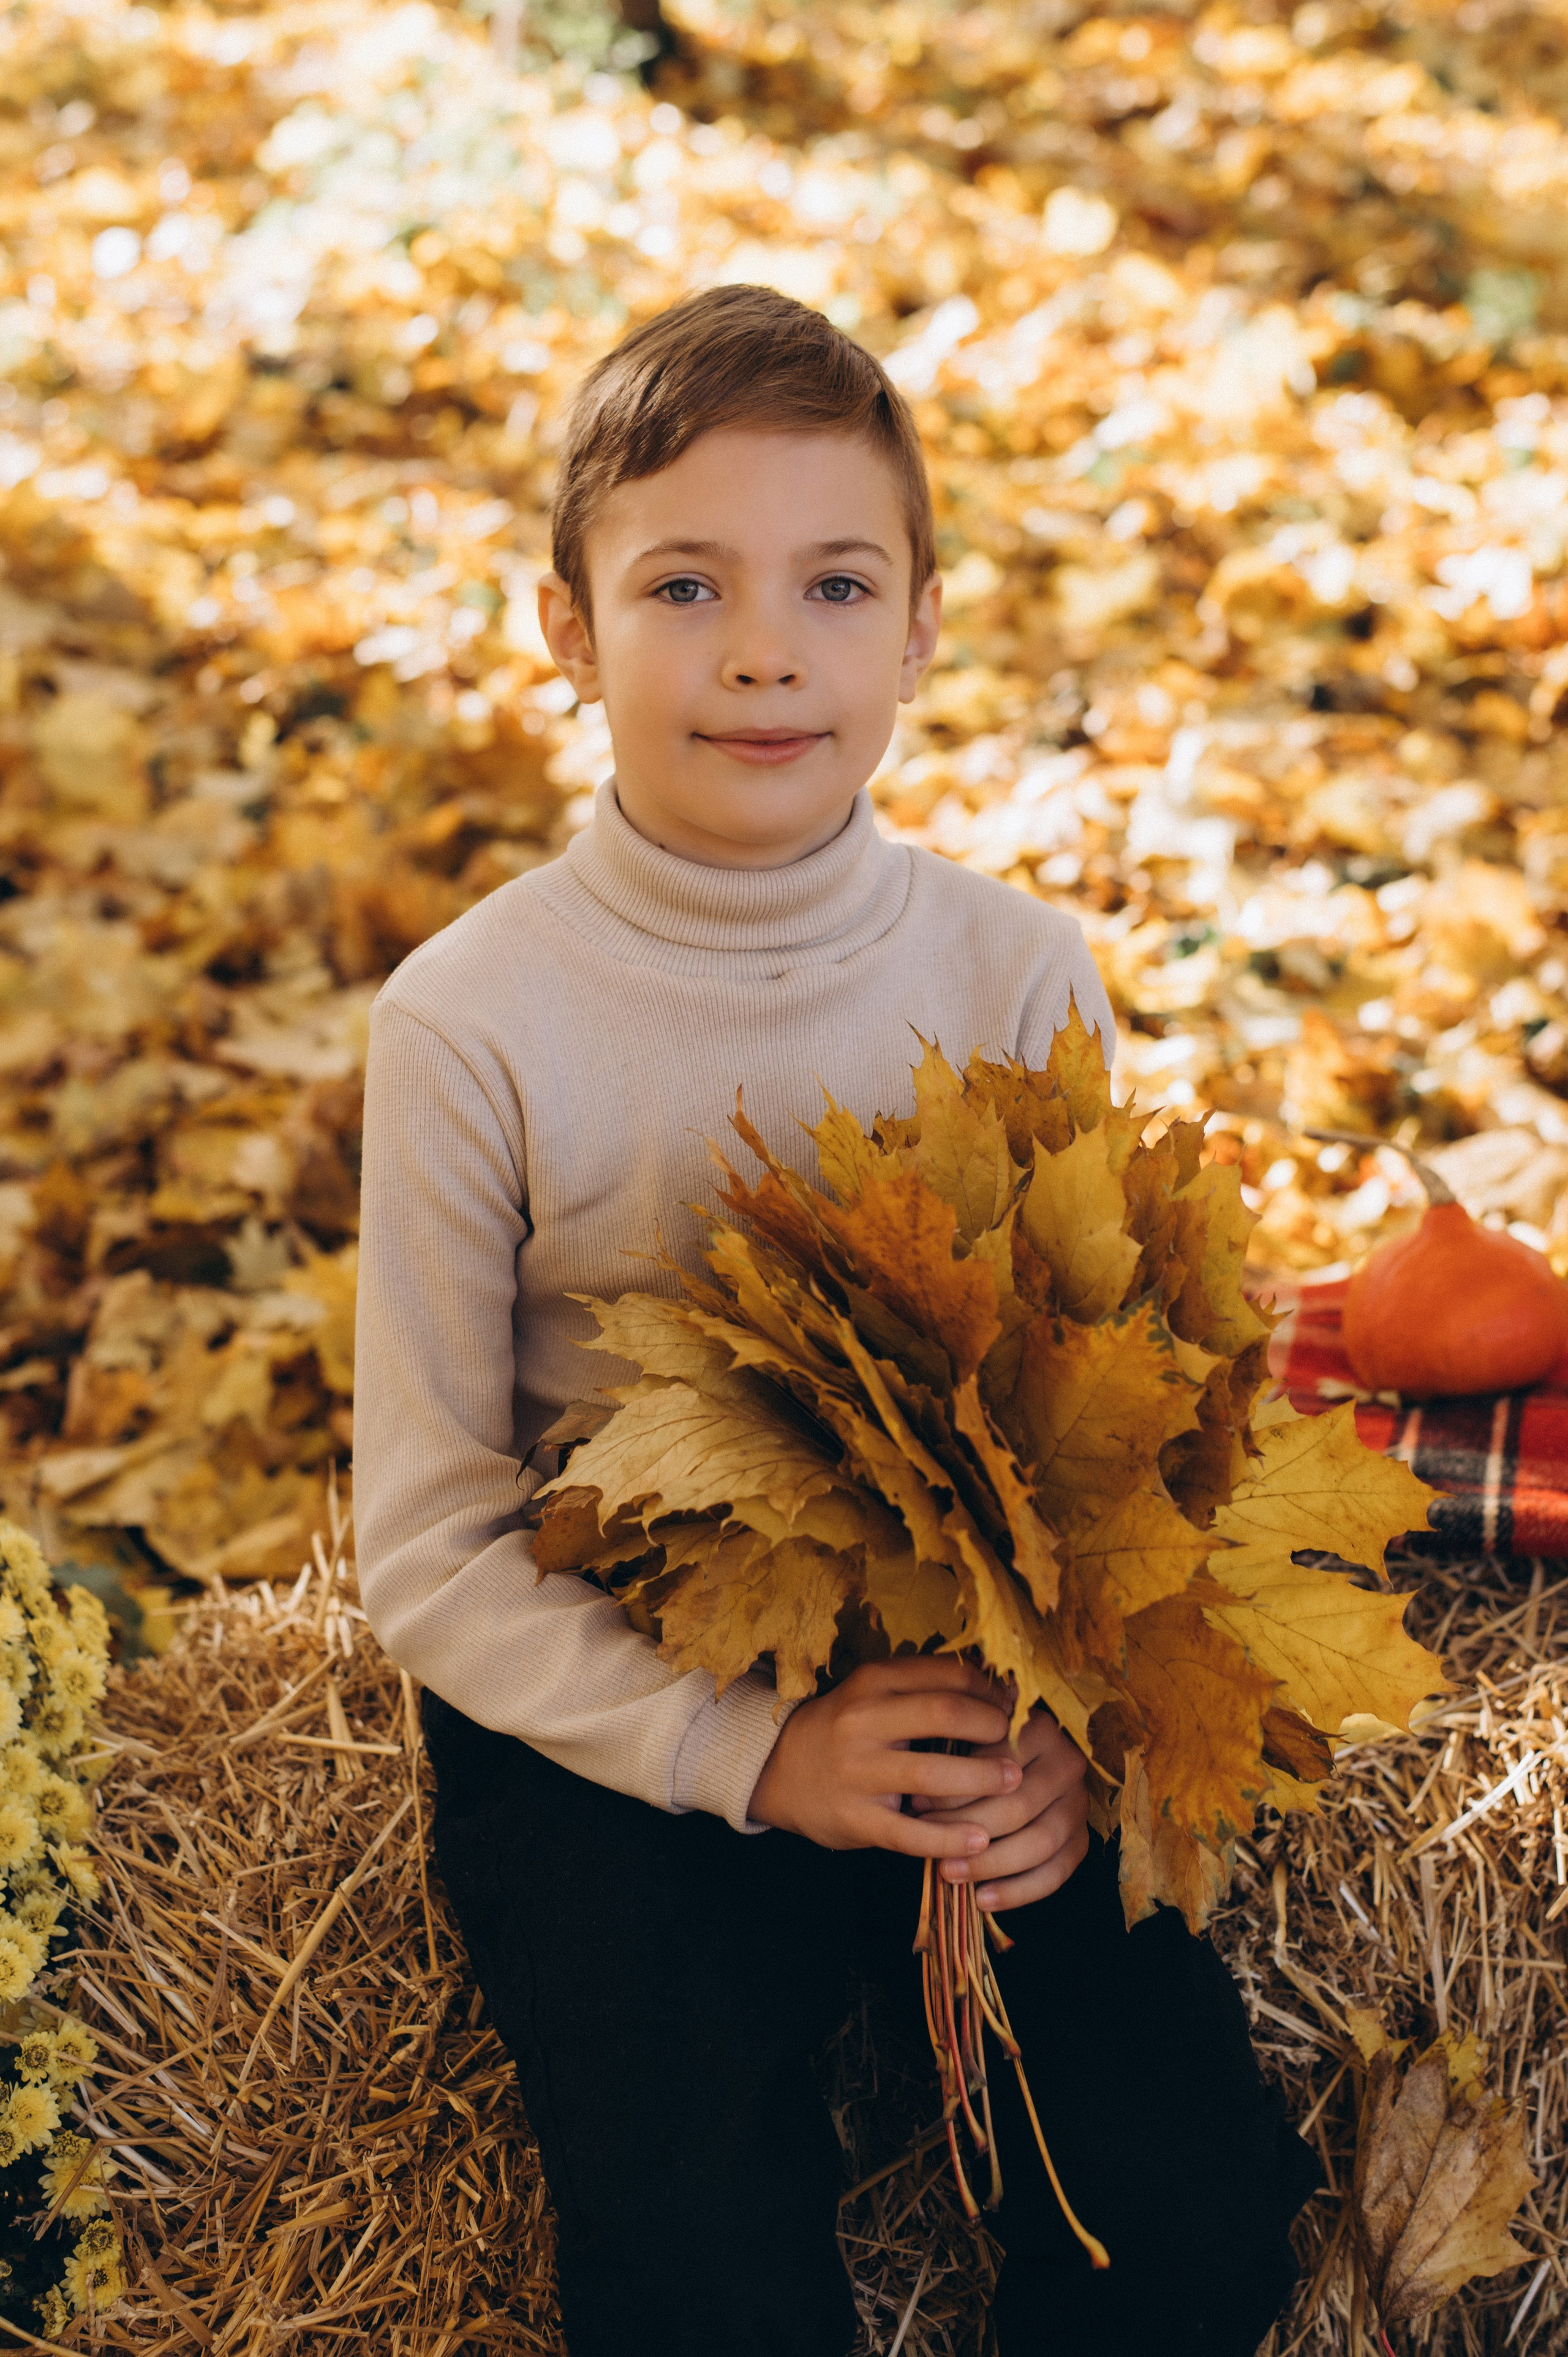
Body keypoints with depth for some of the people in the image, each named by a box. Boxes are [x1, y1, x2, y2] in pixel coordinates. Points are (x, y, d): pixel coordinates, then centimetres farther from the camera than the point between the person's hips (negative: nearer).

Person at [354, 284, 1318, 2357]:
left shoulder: (1020, 976, -7)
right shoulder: (476, 1020, -14)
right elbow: (430, 1544, -9)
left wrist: (1072, 1719, -16)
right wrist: (754, 1756, -19)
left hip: (971, 1685, 2)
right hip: (610, 1717, -2)